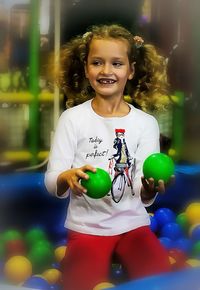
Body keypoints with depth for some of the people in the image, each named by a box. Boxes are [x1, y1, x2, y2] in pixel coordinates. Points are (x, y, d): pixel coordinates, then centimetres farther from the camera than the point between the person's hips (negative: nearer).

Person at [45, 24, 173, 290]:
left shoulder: (146, 123, 0)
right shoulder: (72, 118, -4)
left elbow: (145, 198, -3)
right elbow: (52, 183, -6)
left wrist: (150, 187, -27)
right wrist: (68, 177, -29)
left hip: (133, 224, 2)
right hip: (86, 227, -1)